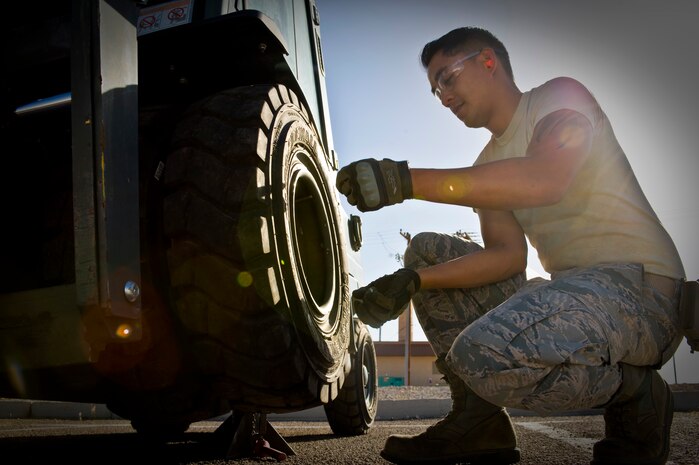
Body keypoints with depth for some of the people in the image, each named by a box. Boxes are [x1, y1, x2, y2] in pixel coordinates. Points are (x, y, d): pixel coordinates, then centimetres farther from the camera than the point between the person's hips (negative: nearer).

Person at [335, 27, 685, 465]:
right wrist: (411, 281, -10)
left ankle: (635, 393, -4)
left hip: (640, 284, -8)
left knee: (486, 354, -34)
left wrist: (406, 180, -30)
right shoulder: (488, 165, 20)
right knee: (427, 251, 8)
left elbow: (544, 179, -25)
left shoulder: (560, 96, -3)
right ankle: (478, 420, 1)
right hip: (569, 288, 8)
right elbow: (508, 255, 5)